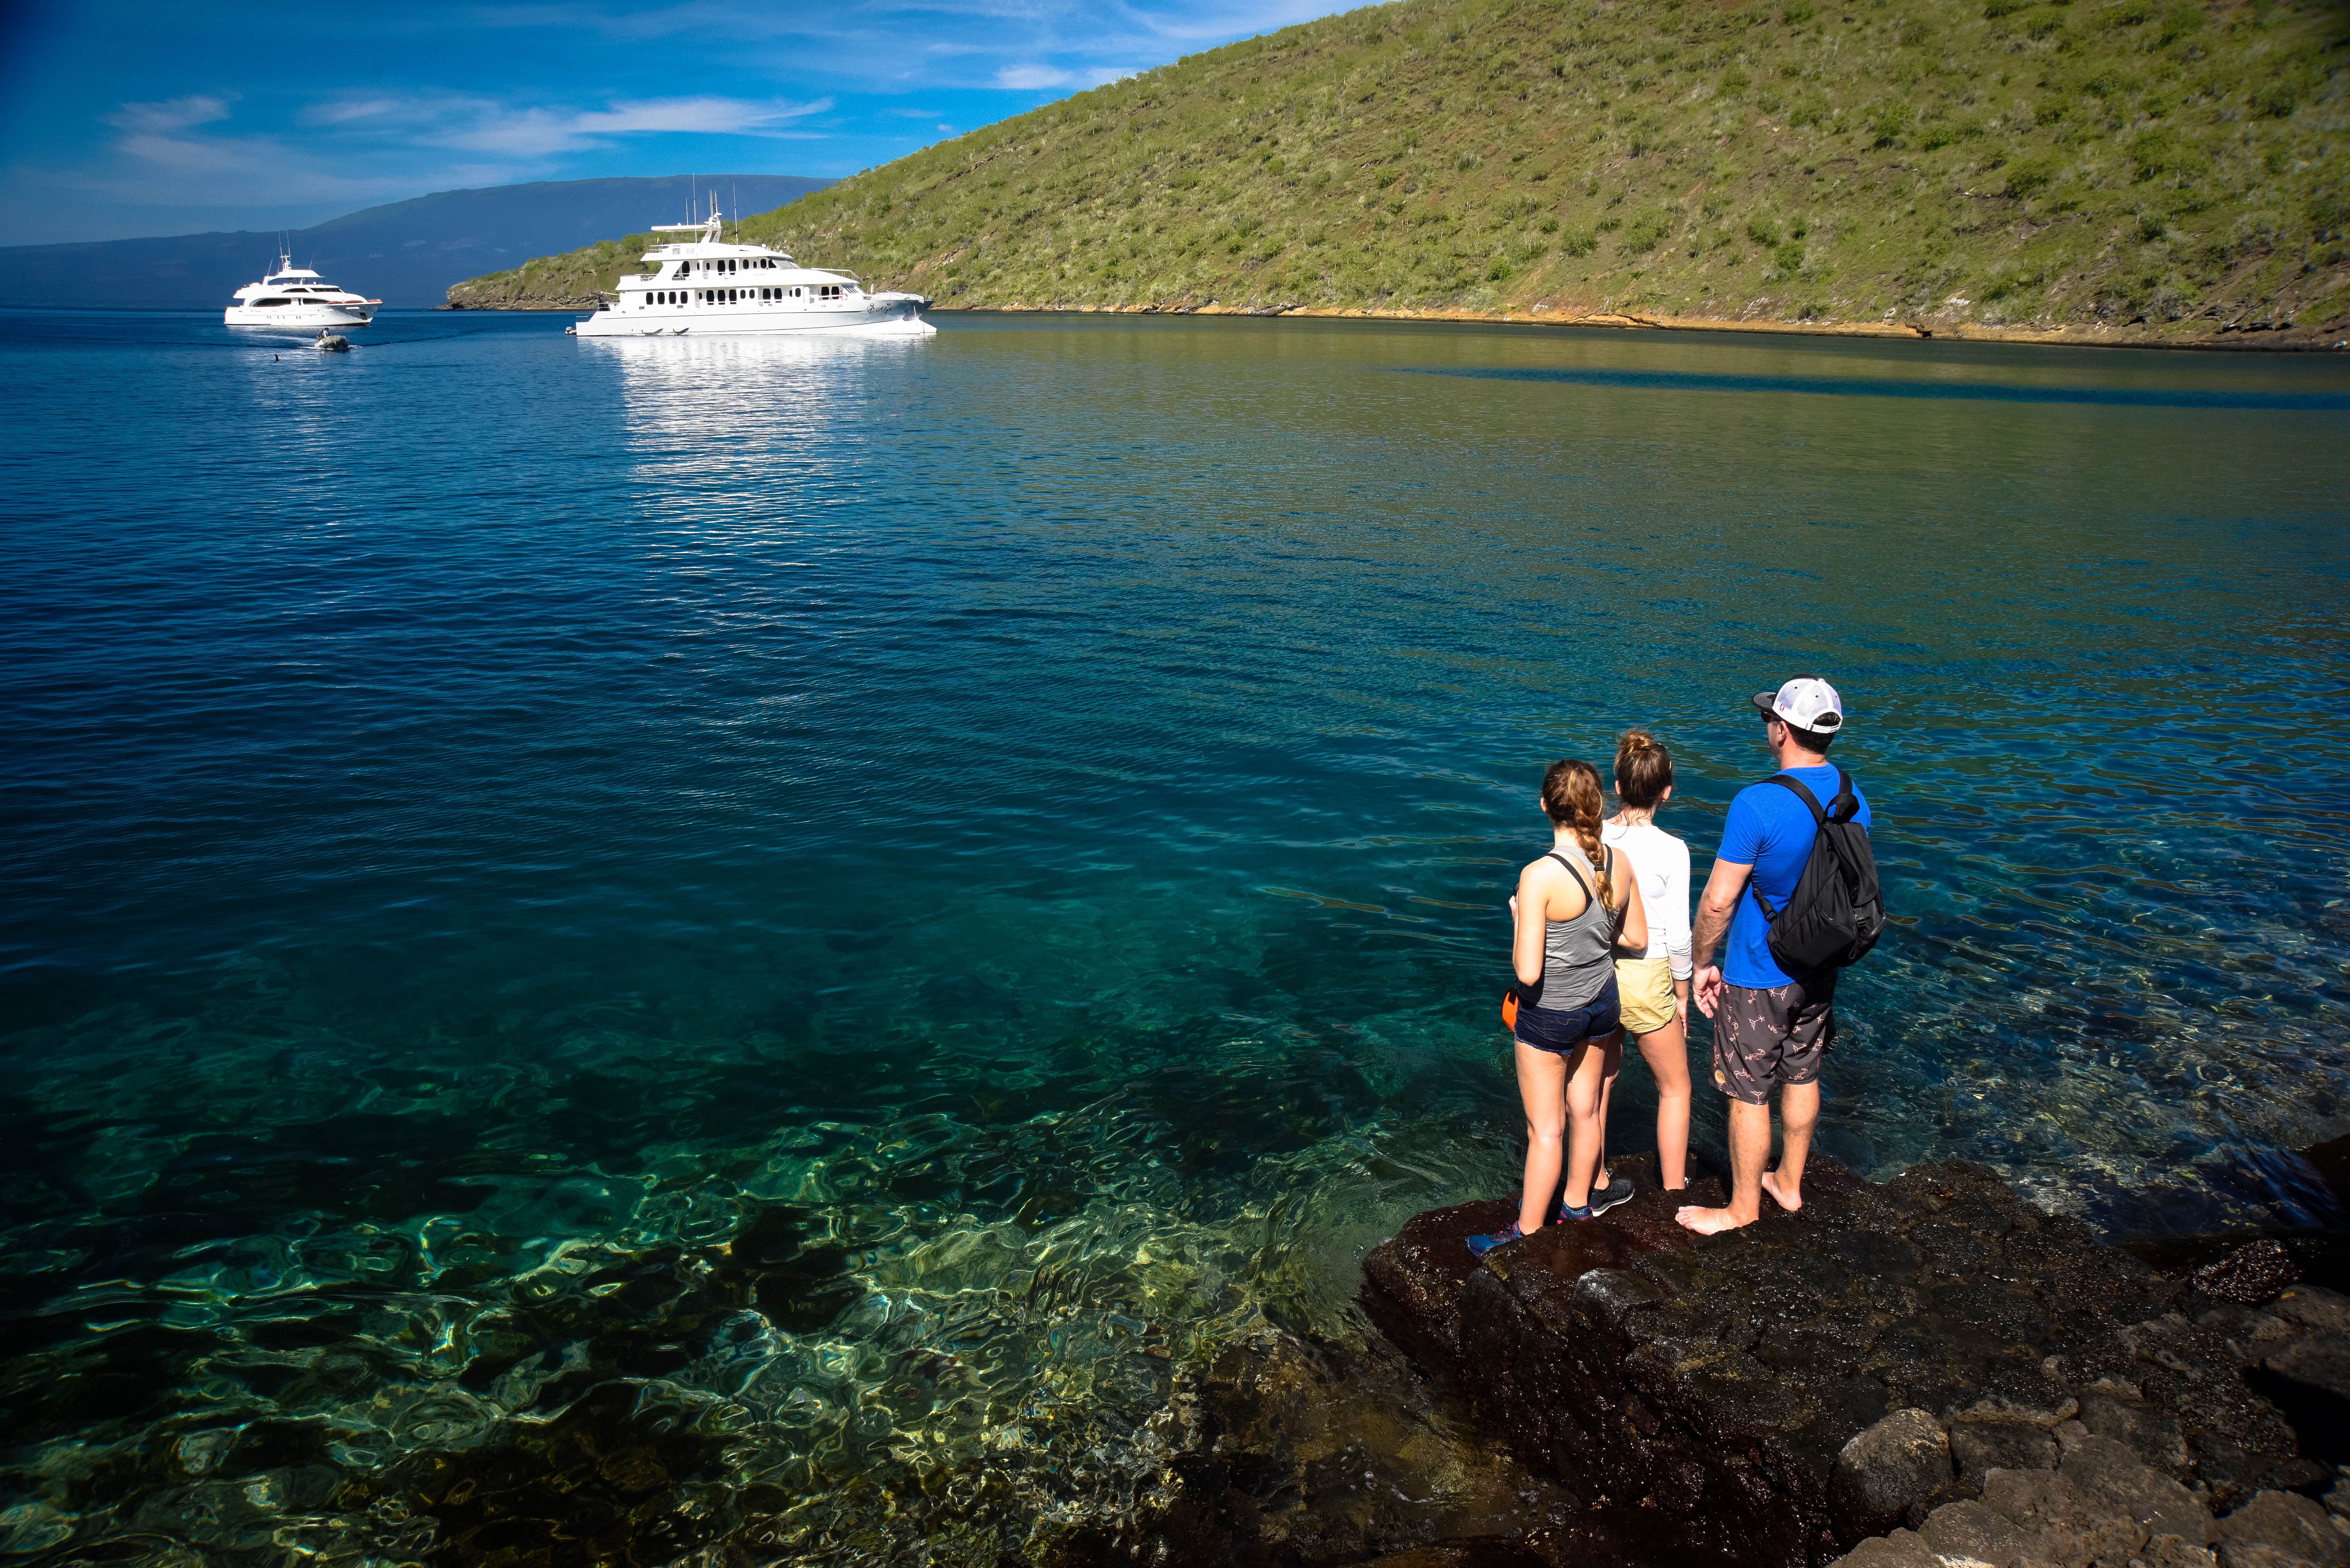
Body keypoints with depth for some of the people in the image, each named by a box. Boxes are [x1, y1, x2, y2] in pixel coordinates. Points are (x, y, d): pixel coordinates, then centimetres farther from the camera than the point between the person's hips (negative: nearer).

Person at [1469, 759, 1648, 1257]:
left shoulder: (1540, 876, -29)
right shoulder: (1618, 863, -10)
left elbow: (1527, 972, -28)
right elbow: (1637, 939, 3)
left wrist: (1520, 924, -11)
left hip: (1549, 1013, -6)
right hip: (1602, 1002, 6)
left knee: (1545, 1128, 9)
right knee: (1585, 1109, 24)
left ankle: (1528, 1232, 25)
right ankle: (1578, 1202, 43)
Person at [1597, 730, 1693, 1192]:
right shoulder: (1671, 850, -17)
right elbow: (1678, 935, -12)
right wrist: (1682, 994, 3)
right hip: (1645, 980, -4)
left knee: (1597, 1084, 22)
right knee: (1675, 1089, 20)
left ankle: (1595, 1183, 35)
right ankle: (1673, 1191, 28)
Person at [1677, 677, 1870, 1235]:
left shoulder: (1757, 804, -26)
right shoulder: (1854, 798, -3)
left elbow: (1718, 900, -22)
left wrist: (1702, 964, -9)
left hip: (1759, 977, -7)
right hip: (1819, 969, 8)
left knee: (1749, 1096, 7)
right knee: (1801, 1078, 23)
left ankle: (1743, 1207, 22)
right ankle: (1789, 1183, 41)